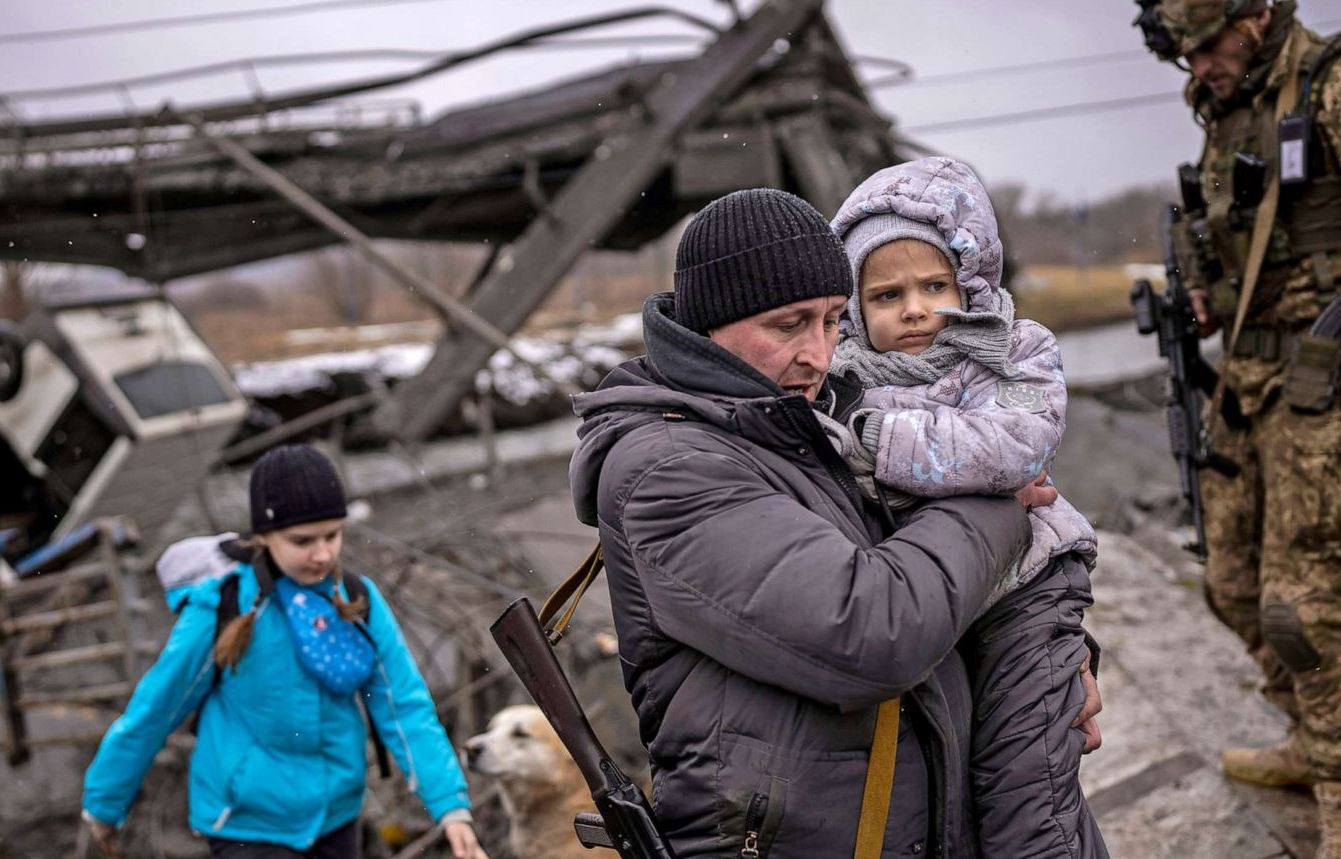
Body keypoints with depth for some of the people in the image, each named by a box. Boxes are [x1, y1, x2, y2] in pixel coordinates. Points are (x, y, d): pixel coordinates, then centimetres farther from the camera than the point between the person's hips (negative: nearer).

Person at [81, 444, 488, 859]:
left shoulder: (359, 603, -7)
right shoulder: (222, 610, -17)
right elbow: (151, 711, -7)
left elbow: (405, 706, -8)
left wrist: (450, 803, -17)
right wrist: (105, 802, 4)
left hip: (335, 817, 4)